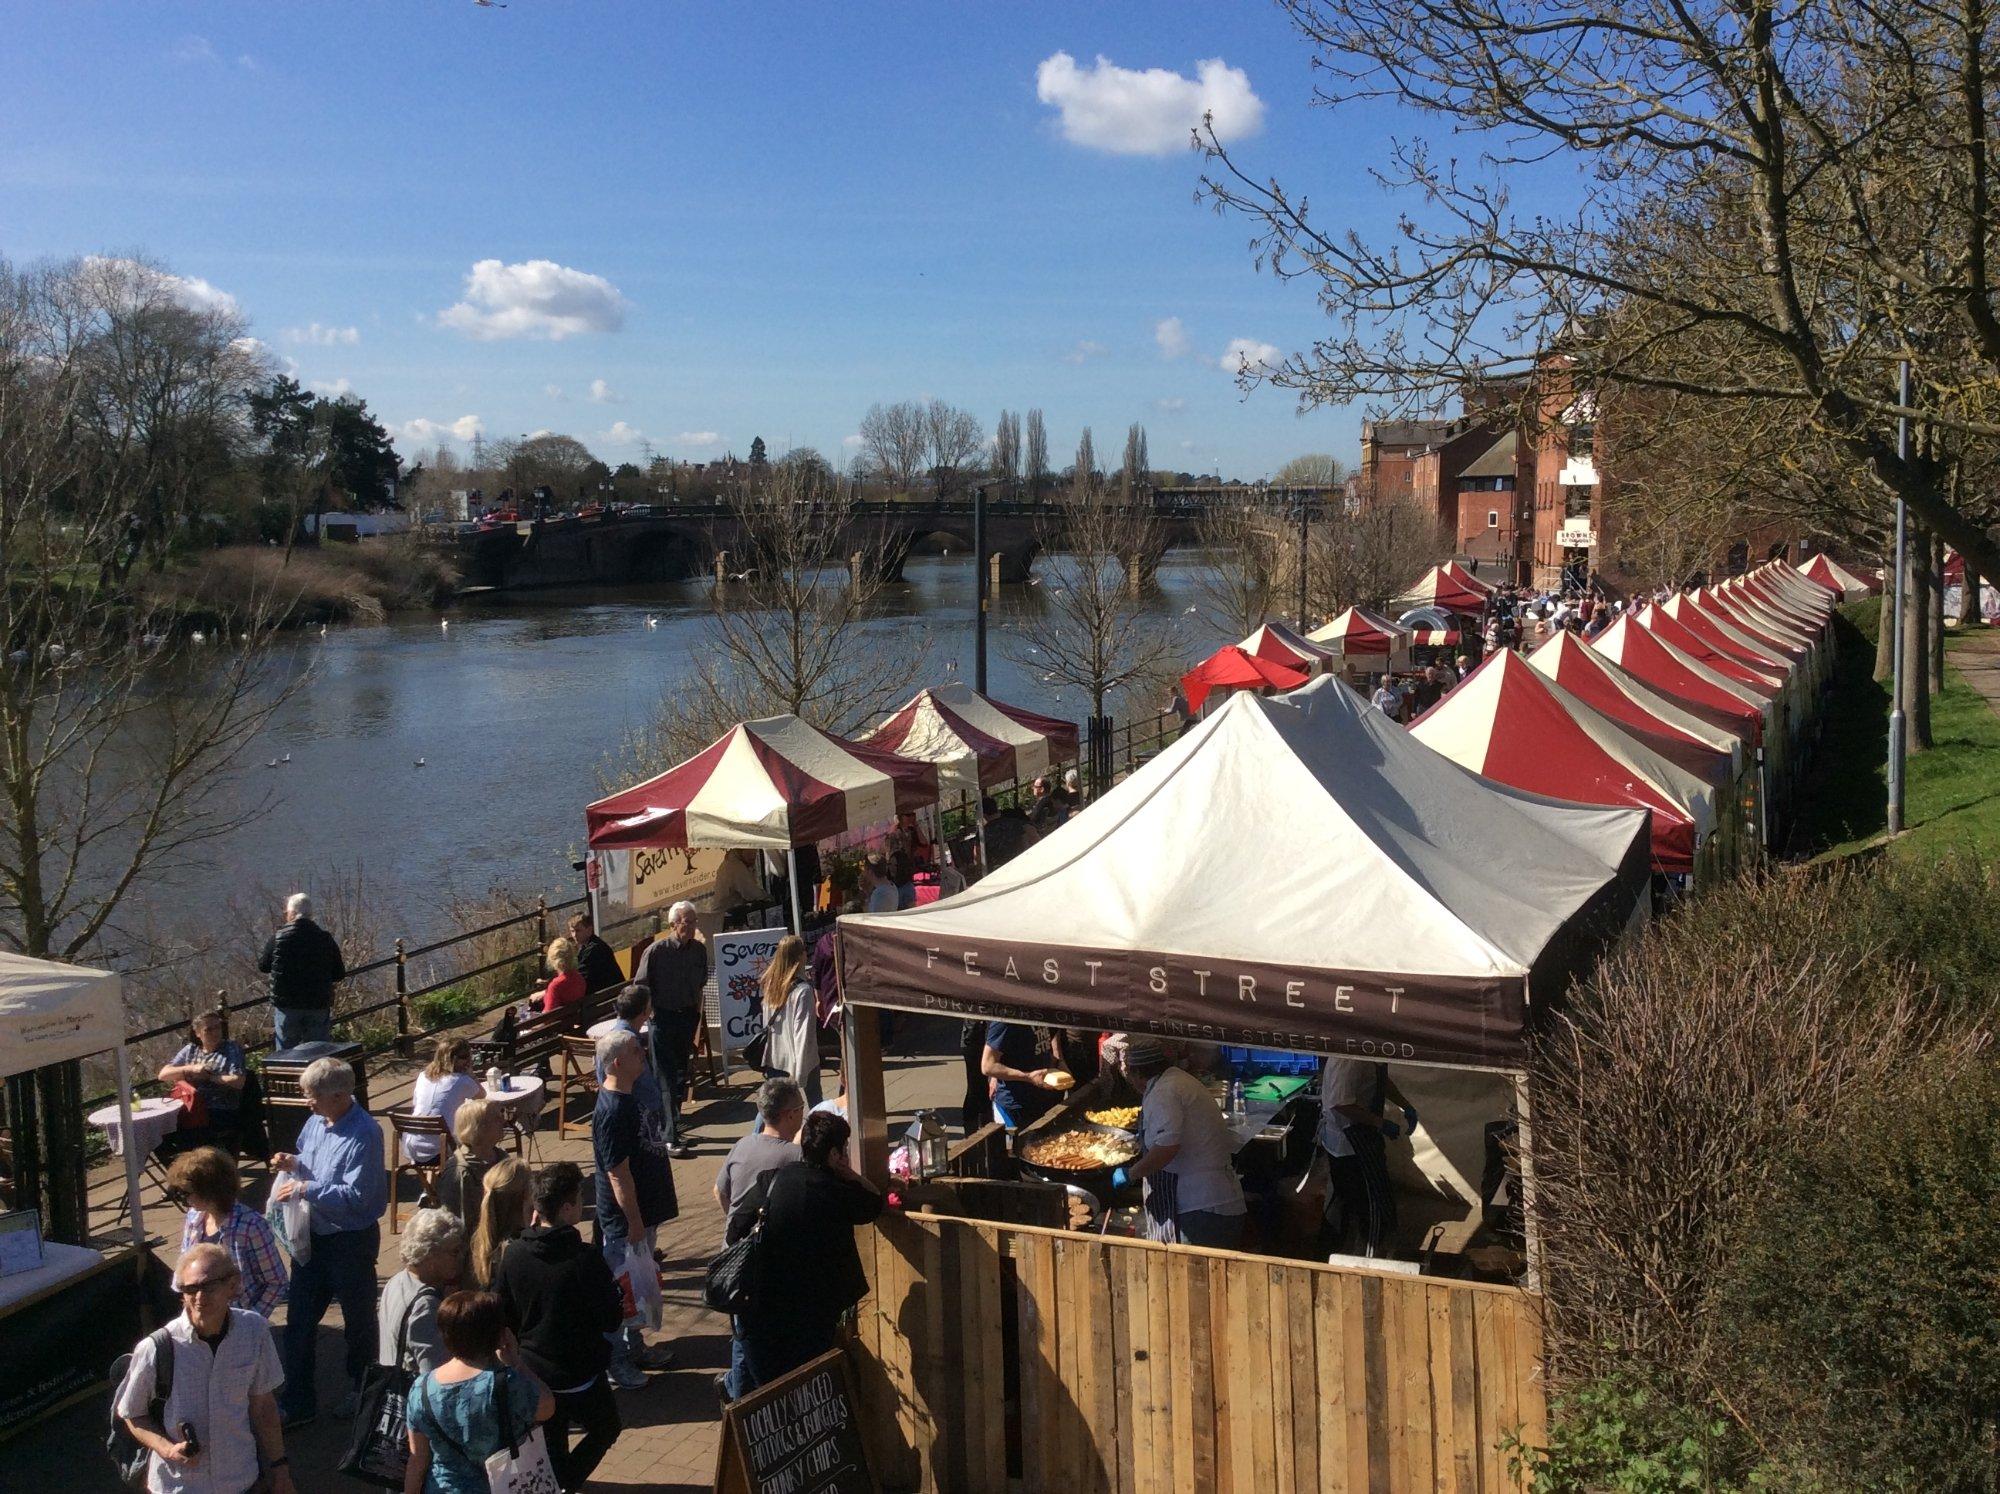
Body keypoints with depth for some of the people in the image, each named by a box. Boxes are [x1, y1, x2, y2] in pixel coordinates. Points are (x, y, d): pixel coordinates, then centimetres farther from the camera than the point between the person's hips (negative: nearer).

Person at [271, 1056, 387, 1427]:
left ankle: (359, 1390, 35)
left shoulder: (363, 1135, -25)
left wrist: (305, 1189, -24)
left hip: (351, 1241, -7)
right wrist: (292, 1163, -5)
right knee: (299, 1321, 12)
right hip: (312, 1236, 8)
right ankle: (298, 1402, 24)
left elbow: (356, 1197, -27)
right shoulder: (315, 1122, -1)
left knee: (358, 1320, 13)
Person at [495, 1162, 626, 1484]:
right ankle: (564, 1484, 5)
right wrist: (612, 1289, 1)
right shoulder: (584, 1260, -24)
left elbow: (503, 1316, 1)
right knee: (605, 1430, 20)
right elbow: (611, 1320, -14)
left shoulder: (514, 1253, -9)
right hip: (580, 1377, -4)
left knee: (552, 1448, 22)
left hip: (532, 1372, 4)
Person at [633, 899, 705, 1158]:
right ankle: (670, 1139, -5)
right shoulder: (656, 951, -14)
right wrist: (653, 1012, -9)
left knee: (682, 1075, 14)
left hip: (687, 1018, 5)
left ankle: (672, 1127, 29)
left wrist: (696, 1014, 14)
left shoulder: (699, 950, 1)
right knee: (666, 1079, -5)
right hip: (663, 1019, -5)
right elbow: (640, 987, -7)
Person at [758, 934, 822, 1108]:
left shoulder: (771, 984, 0)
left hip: (774, 1060, 5)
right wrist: (799, 1072, -20)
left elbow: (767, 1024, 6)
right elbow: (803, 1034, -21)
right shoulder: (803, 990, -19)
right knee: (815, 1105, 12)